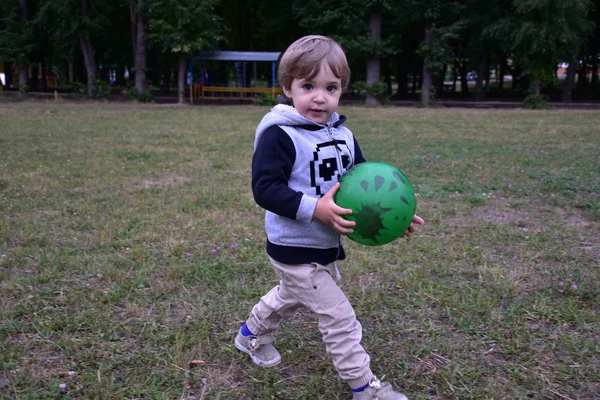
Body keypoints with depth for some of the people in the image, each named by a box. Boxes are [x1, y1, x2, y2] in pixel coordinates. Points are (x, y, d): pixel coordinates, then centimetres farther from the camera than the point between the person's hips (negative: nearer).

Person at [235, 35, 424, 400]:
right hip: (296, 249, -8)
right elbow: (265, 188, -25)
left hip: (327, 246, 8)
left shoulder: (343, 136, 3)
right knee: (340, 317, -1)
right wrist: (315, 209, -34)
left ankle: (252, 334, 55)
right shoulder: (279, 136, -21)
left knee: (291, 297, 29)